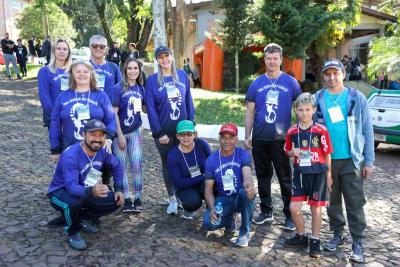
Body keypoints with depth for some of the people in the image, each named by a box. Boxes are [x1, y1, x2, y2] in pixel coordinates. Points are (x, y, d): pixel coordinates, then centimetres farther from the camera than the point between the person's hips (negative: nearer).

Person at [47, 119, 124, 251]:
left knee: (115, 200, -8)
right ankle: (73, 232, -7)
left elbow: (116, 167, 6)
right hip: (61, 192, -6)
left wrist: (119, 189, -5)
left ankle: (79, 219, 10)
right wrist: (91, 191, -61)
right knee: (74, 202, -40)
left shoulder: (103, 151, -12)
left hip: (87, 192, 6)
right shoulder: (70, 155, -32)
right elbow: (71, 186, -41)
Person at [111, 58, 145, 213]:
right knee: (121, 167, 4)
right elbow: (114, 113, -12)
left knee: (137, 166, 4)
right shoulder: (118, 88, -10)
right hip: (120, 132, -3)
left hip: (135, 131, 3)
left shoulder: (140, 88, 3)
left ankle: (137, 200, 15)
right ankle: (126, 200, 15)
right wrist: (120, 135, -14)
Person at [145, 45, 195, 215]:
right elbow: (150, 108, -8)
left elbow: (188, 101, 6)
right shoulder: (152, 80, -4)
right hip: (164, 131, -2)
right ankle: (172, 199, 23)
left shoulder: (182, 75, 4)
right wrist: (159, 132, -12)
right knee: (168, 164, 10)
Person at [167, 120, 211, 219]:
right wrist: (201, 177, -24)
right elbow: (178, 182, -18)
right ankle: (188, 208, 6)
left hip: (204, 182, 1)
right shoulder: (172, 156, -18)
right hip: (186, 187, -1)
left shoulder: (202, 144, -15)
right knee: (193, 201, -32)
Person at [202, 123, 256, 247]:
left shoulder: (244, 154, -9)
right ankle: (229, 220, 13)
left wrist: (249, 184, -55)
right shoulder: (211, 160, -3)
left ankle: (245, 232, -12)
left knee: (245, 192, -37)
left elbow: (247, 174, -28)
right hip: (222, 199, 1)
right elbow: (208, 189, -4)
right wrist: (212, 209, -23)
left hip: (241, 198, -1)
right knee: (209, 223, -26)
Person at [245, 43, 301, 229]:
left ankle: (290, 215, 14)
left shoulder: (291, 83, 2)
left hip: (281, 139, -2)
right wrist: (247, 136, 3)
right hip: (259, 139, 3)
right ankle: (266, 211, 27)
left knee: (285, 178, 2)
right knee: (263, 176, 13)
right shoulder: (256, 84, 7)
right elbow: (250, 112, 8)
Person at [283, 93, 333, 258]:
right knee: (294, 208, 0)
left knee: (316, 208, 8)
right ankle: (301, 236, 24)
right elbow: (288, 151, 14)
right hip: (300, 174, 3)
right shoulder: (292, 132, -1)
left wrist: (328, 174, 2)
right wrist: (293, 152, -9)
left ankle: (315, 240, 25)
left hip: (318, 174, -3)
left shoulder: (321, 130, -10)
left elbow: (327, 154, -2)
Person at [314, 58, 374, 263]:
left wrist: (369, 161, -3)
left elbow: (367, 131, 0)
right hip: (326, 160, 2)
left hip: (352, 160, -2)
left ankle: (357, 242, 14)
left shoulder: (357, 98, -1)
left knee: (355, 203, 2)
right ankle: (337, 234, 30)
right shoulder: (316, 99, 2)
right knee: (332, 201, 13)